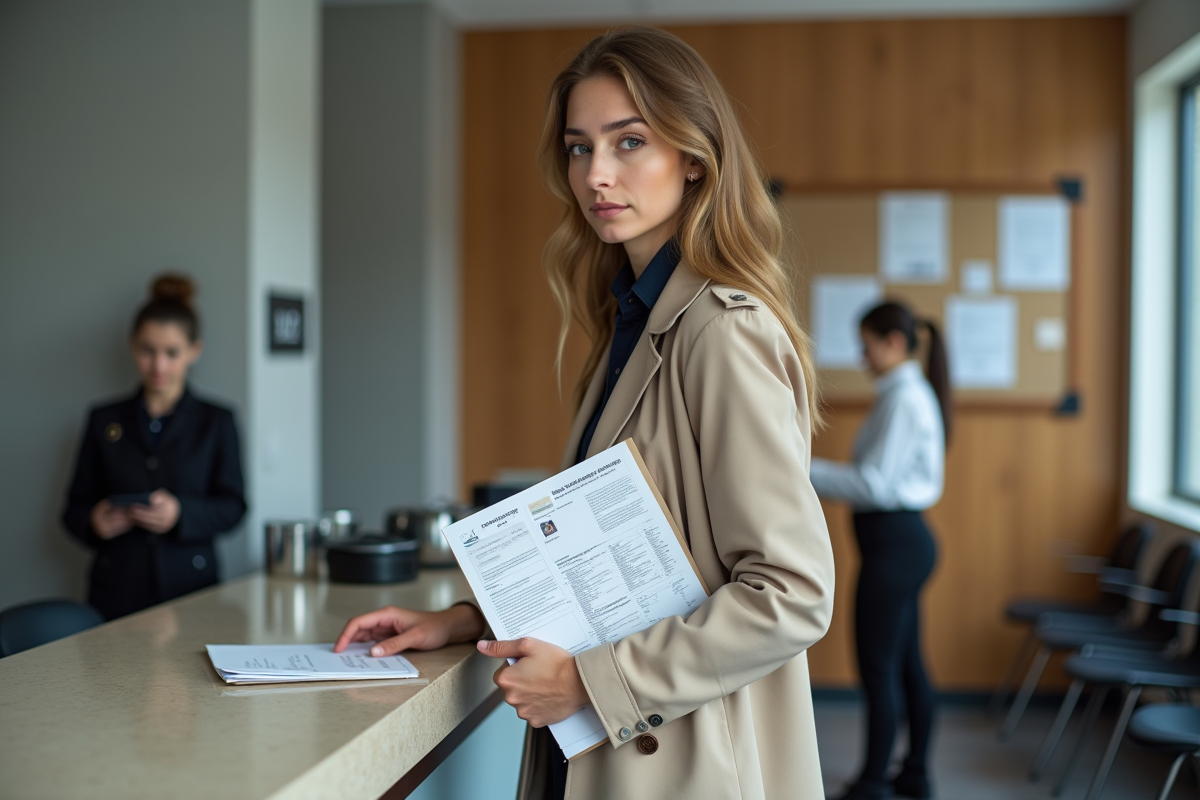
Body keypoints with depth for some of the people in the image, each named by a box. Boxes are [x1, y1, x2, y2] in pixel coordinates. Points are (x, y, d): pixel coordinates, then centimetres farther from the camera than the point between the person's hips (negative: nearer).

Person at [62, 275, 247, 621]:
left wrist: (182, 513, -19)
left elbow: (233, 507, -1)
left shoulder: (216, 422, 6)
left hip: (190, 586, -1)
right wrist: (94, 522, -13)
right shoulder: (104, 420, 10)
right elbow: (75, 508, 10)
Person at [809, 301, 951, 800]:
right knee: (908, 664, 17)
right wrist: (823, 482, 12)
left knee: (878, 668, -2)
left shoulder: (904, 399, -16)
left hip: (894, 543, -10)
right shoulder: (913, 394, 14)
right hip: (902, 539, 10)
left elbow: (876, 483, -20)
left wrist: (804, 471, -16)